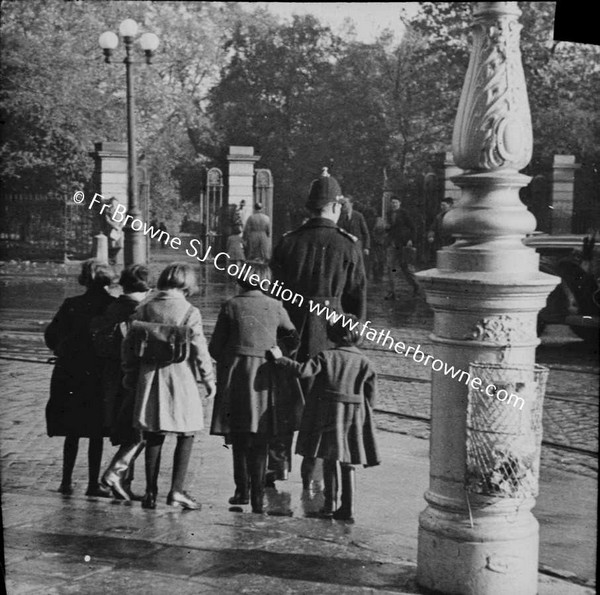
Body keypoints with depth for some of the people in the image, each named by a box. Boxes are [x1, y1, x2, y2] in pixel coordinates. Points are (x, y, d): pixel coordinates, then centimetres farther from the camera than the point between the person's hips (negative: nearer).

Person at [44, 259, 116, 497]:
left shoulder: (71, 304, -1)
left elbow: (50, 335, 1)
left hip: (69, 374, 3)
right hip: (99, 376, -3)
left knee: (72, 433, 13)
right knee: (96, 434, 6)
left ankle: (66, 481, 17)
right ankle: (93, 484, 9)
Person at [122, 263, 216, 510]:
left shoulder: (144, 309, 3)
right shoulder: (189, 312, -9)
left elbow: (129, 344, 6)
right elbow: (199, 349, -9)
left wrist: (130, 374, 17)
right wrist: (208, 378, 2)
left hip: (150, 377, 4)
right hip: (180, 377, -4)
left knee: (154, 437, 12)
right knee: (186, 436, 8)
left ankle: (151, 492, 15)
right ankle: (176, 490, 2)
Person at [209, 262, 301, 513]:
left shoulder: (231, 306, -1)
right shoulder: (276, 307, 2)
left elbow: (214, 348, 1)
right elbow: (293, 340, 11)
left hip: (236, 374, -1)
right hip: (265, 376, 1)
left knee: (239, 438, 9)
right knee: (260, 441, 7)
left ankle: (242, 489, 2)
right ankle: (258, 495, 6)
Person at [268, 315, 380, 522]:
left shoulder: (326, 356, -6)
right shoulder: (364, 363, 0)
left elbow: (303, 371, -18)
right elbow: (371, 396, 1)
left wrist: (280, 359, -9)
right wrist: (362, 412, 15)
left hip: (328, 414, -1)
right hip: (353, 416, 2)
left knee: (329, 460, 12)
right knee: (348, 464, 9)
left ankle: (330, 503, 13)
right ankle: (348, 508, 8)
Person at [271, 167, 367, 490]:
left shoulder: (287, 242, 0)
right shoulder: (347, 246, -5)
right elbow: (358, 299, 0)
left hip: (290, 331, 2)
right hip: (329, 335, -2)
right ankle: (311, 479, 12)